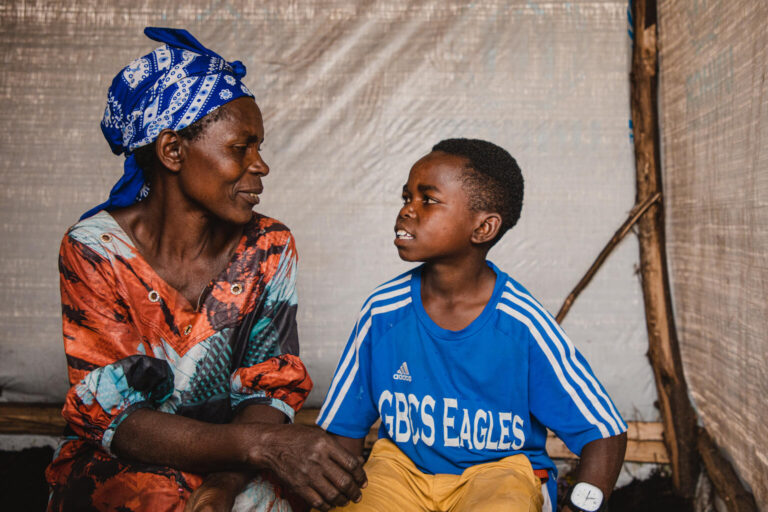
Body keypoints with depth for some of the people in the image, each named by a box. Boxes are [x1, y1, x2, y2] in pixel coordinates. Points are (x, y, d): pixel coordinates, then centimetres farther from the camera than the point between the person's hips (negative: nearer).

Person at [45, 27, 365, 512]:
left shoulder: (268, 247, -5)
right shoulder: (94, 250, -12)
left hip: (232, 461, 3)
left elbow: (269, 389, -5)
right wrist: (259, 443, -32)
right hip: (119, 464, -2)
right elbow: (115, 417, -18)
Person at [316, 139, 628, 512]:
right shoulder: (381, 313, -7)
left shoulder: (523, 325, -14)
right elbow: (342, 426, 3)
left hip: (501, 471, -2)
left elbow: (606, 432, -7)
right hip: (402, 468, 3)